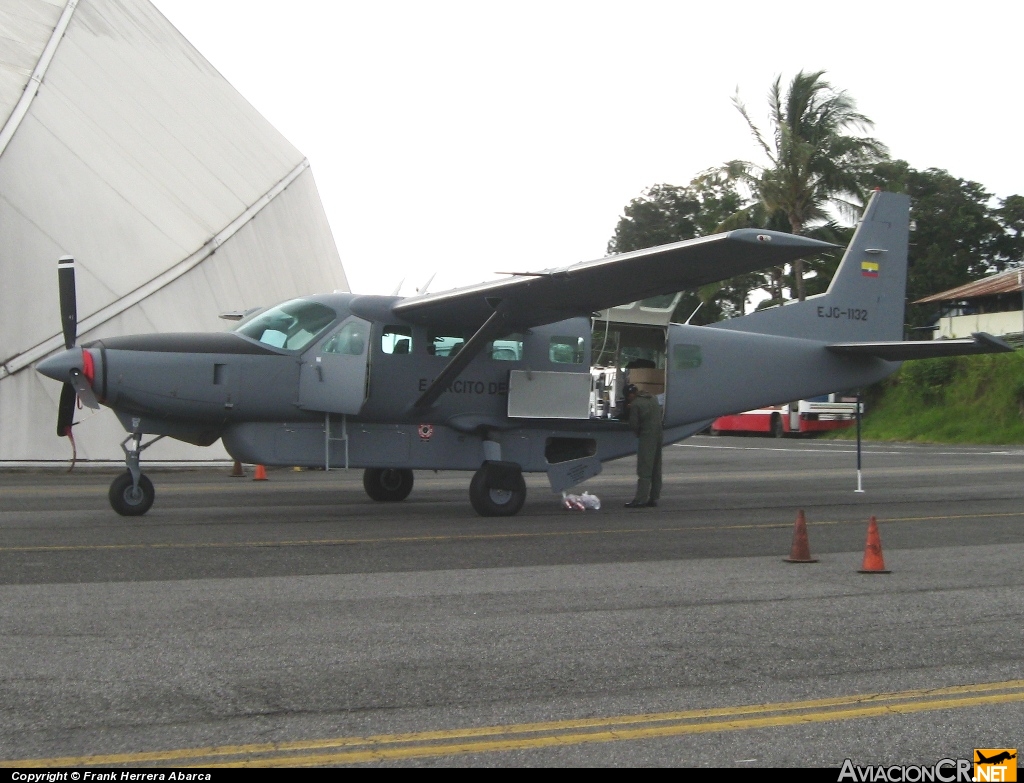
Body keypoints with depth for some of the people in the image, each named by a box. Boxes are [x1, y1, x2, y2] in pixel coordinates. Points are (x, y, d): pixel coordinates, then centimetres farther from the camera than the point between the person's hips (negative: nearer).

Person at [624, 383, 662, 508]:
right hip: (659, 436, 7)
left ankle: (640, 499, -11)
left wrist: (639, 434, 11)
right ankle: (653, 498, 13)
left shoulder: (635, 405, -7)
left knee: (644, 470, -8)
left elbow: (634, 424, -7)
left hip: (647, 438, -7)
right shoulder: (653, 399, 16)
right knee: (656, 470, 11)